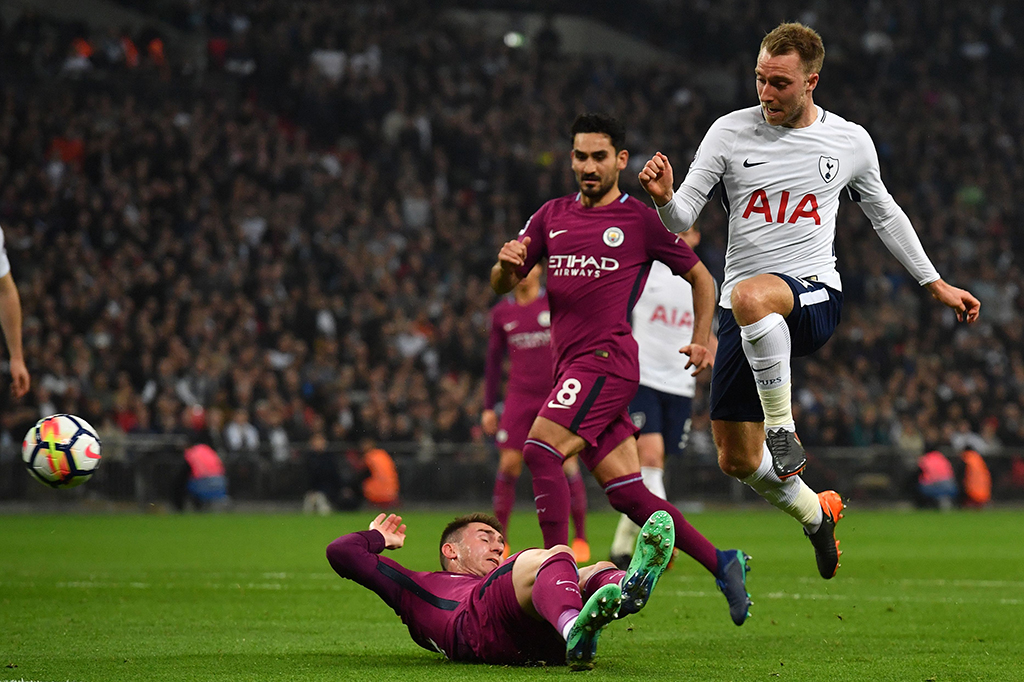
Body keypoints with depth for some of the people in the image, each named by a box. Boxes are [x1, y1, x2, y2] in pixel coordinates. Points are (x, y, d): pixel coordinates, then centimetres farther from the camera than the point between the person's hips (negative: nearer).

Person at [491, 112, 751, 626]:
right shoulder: (552, 216, 16)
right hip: (572, 366, 6)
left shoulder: (641, 219, 2)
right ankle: (721, 563, 14)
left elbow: (700, 277, 12)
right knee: (625, 491, 4)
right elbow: (502, 285, 14)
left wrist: (703, 340, 2)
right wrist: (507, 264, -9)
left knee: (540, 451, -24)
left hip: (607, 360, -6)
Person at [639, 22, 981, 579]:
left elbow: (884, 214, 21)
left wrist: (936, 285, 24)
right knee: (736, 461, 4)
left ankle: (781, 427, -26)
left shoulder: (850, 141, 5)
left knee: (750, 296, -41)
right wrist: (663, 197, -23)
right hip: (743, 315, 3)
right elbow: (682, 219, 0)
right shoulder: (730, 132, 2)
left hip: (813, 294, -3)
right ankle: (817, 515, 33)